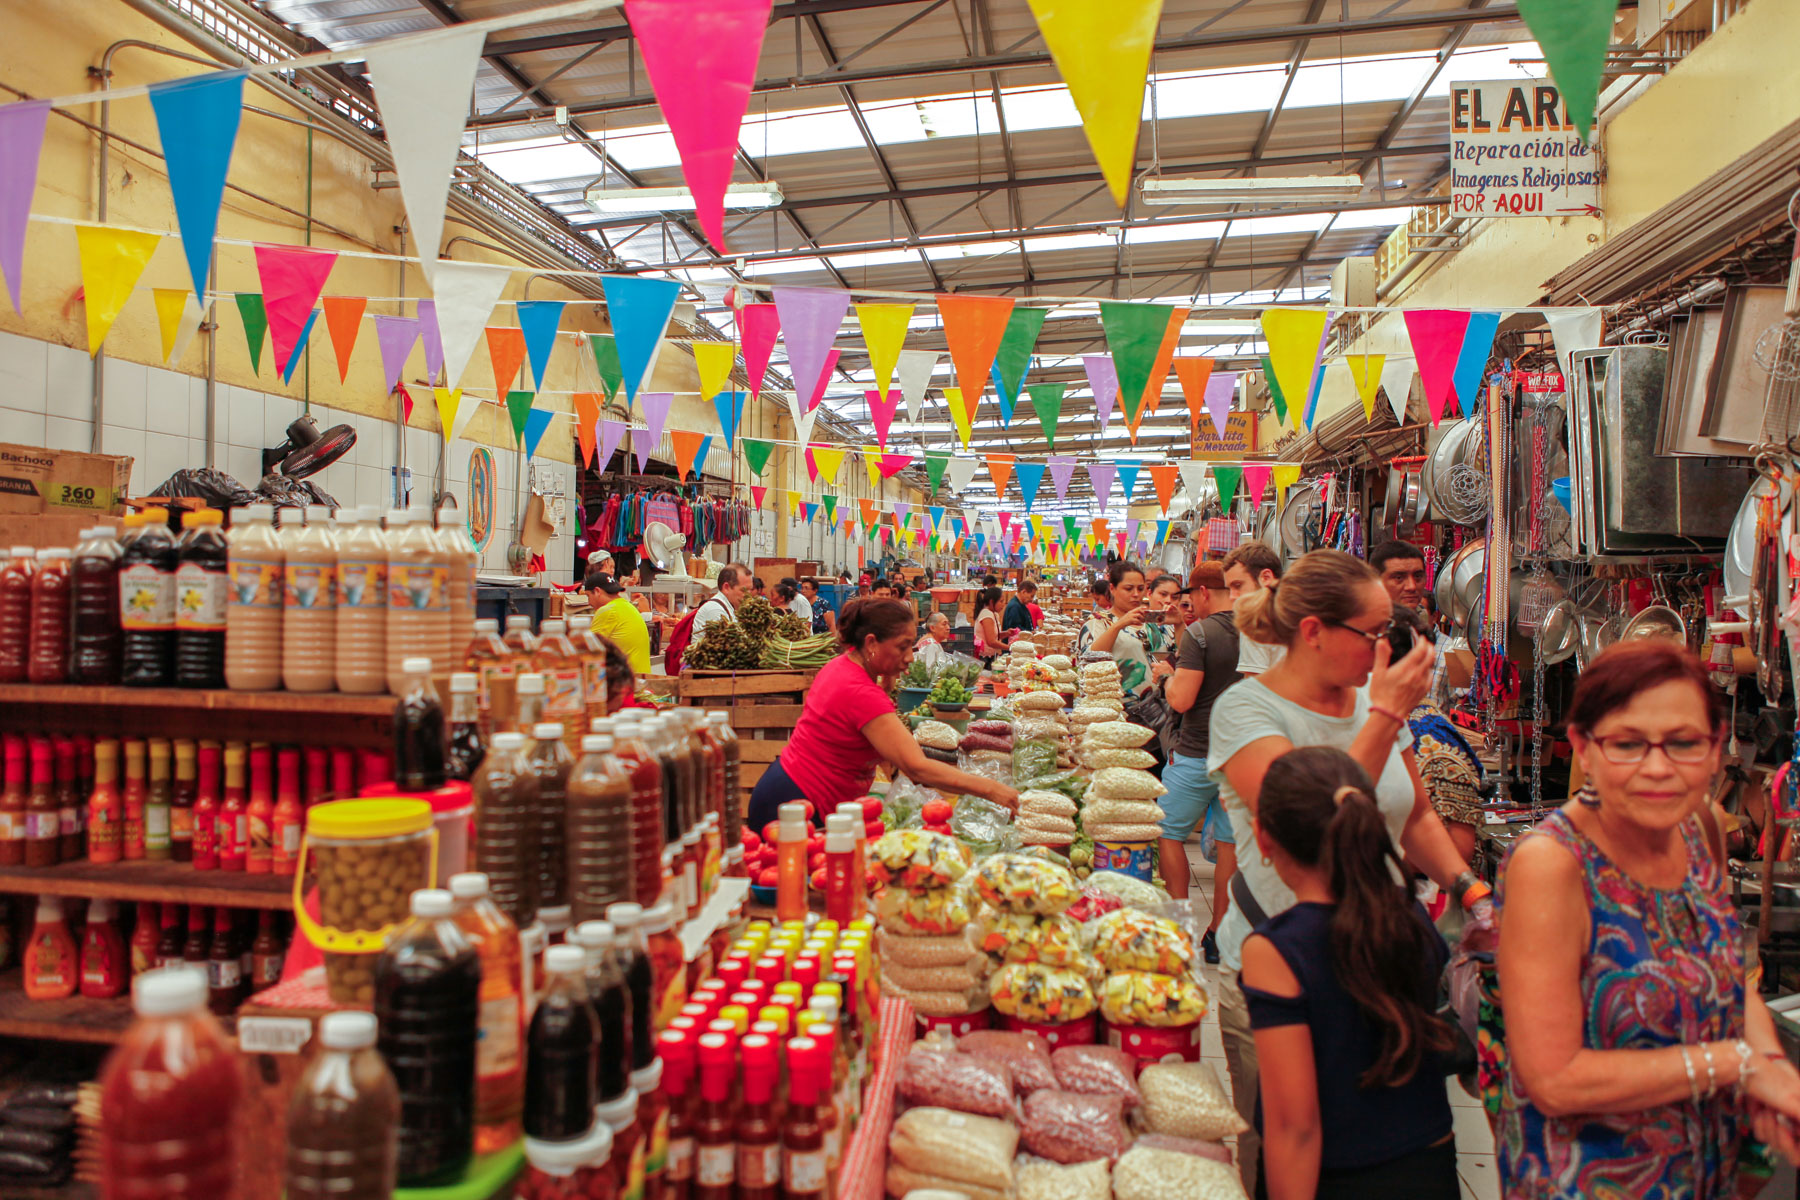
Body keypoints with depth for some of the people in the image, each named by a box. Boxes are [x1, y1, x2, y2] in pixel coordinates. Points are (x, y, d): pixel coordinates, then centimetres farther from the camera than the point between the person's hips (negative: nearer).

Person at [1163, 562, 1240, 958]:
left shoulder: (1200, 633, -15)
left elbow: (1181, 700, -19)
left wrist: (1169, 677, 1)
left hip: (1198, 754, -5)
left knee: (1170, 834, 10)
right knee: (1230, 840, 11)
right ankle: (1218, 934, 19)